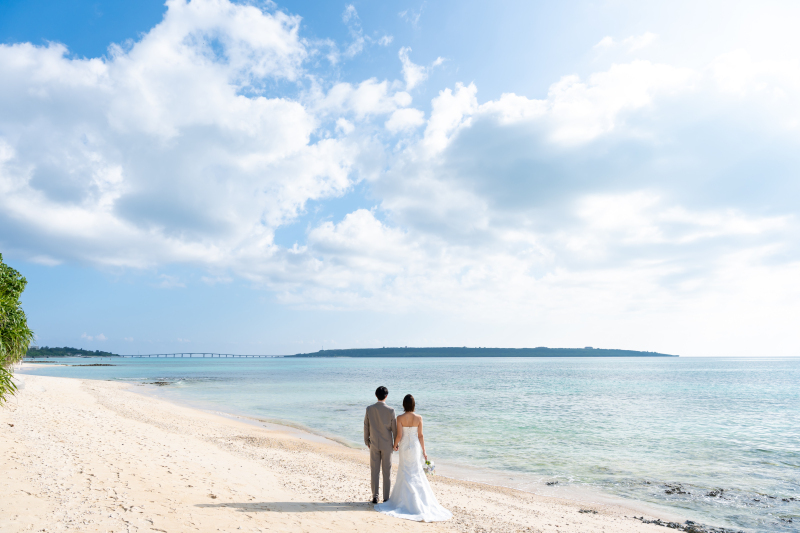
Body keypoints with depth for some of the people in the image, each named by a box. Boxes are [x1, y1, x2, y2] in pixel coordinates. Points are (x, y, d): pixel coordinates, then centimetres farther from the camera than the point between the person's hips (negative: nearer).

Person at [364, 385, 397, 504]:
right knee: (387, 472, 8)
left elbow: (366, 427, 1)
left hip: (374, 444, 2)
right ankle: (386, 498, 13)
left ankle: (375, 497, 15)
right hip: (387, 444, -1)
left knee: (374, 471, 10)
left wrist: (366, 441, 15)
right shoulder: (390, 410, -13)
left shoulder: (369, 409, -7)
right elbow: (394, 428, -5)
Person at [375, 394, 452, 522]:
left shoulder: (400, 418, -13)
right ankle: (420, 500, 16)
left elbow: (399, 435, -13)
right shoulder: (419, 418, -9)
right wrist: (424, 451, 5)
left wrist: (395, 445, 6)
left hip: (404, 447, -1)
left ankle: (406, 500, 15)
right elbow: (420, 435, -5)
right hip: (415, 446, 1)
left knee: (405, 473, 11)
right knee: (417, 473, 13)